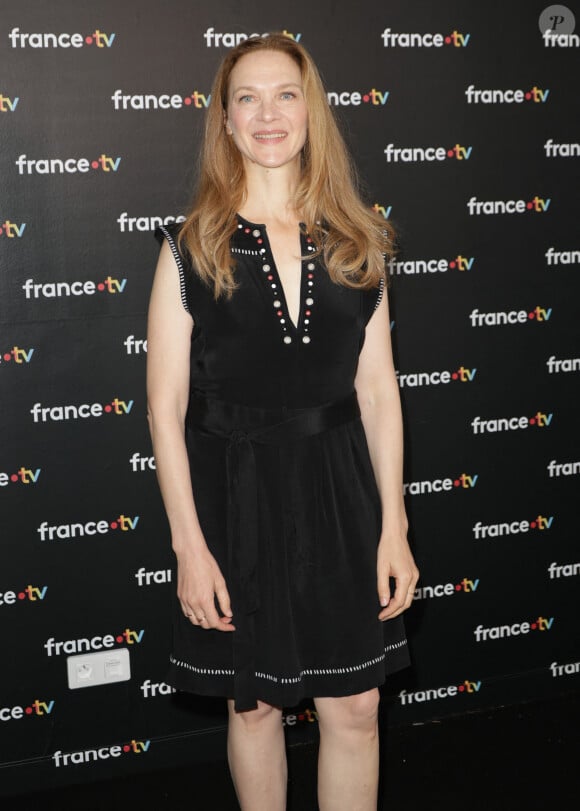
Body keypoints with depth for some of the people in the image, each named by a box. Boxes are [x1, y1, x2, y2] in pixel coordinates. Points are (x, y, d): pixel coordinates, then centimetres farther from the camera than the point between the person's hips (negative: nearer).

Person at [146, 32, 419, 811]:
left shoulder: (354, 243, 2)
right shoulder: (191, 248, -6)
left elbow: (378, 391, 3)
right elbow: (166, 407, -6)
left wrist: (393, 526, 0)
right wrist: (189, 545, -9)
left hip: (337, 487, 2)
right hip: (235, 493, -2)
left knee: (355, 708, 10)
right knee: (254, 703, 14)